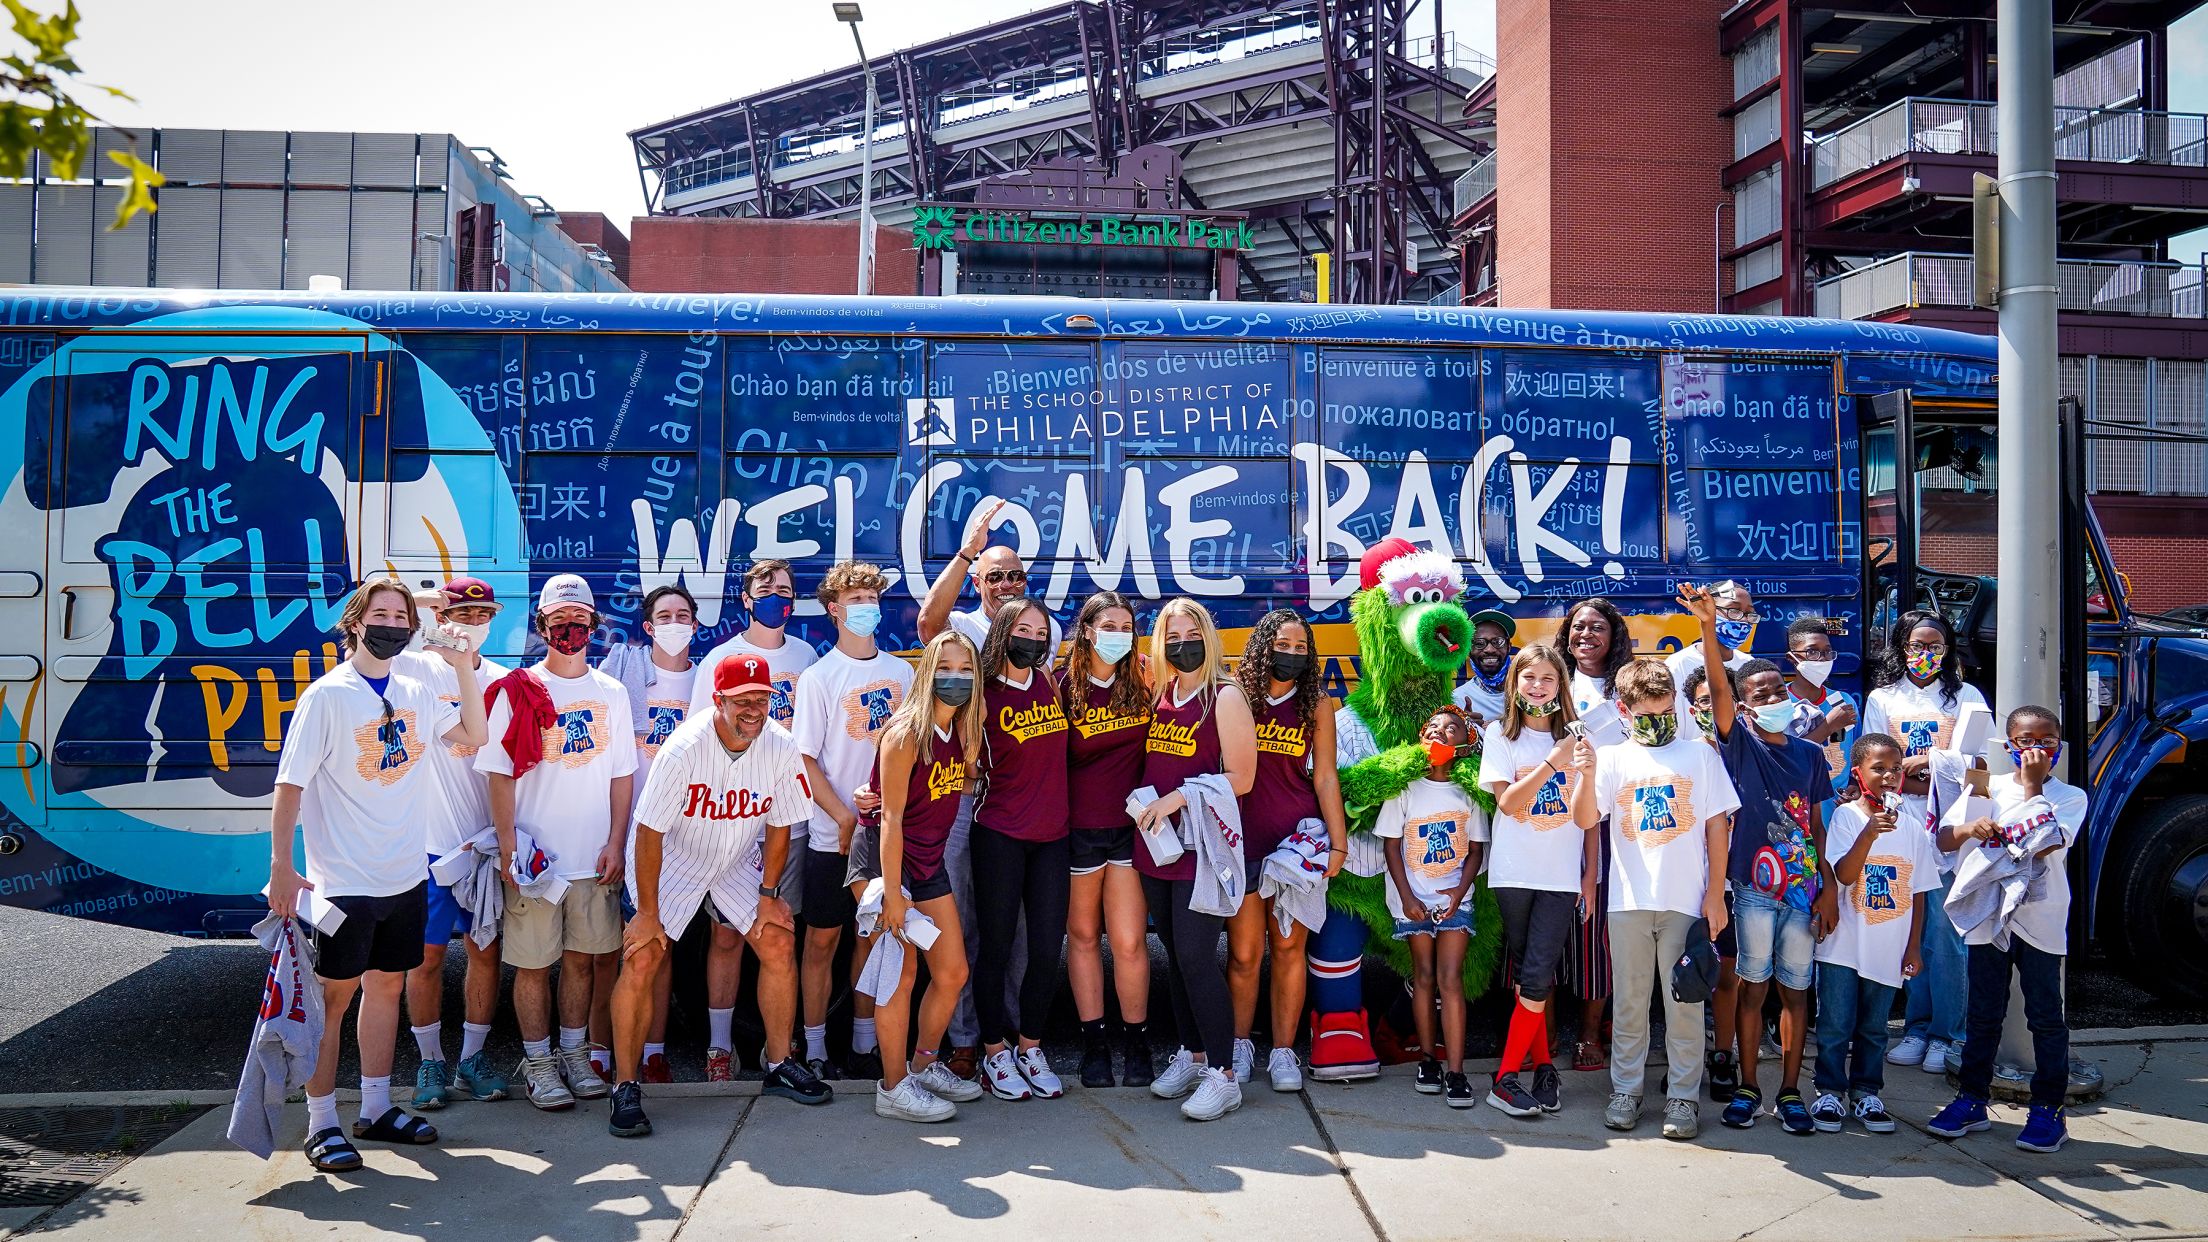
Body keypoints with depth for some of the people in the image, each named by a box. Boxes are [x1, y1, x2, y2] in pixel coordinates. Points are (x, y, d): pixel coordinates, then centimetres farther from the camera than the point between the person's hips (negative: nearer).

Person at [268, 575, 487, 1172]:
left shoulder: (414, 693, 6)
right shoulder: (328, 695, -11)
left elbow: (472, 735, 14)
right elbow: (290, 785, -12)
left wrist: (465, 669, 2)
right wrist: (281, 866, -16)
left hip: (405, 876, 6)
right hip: (345, 881, -6)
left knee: (386, 986, 15)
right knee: (334, 996, 2)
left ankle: (376, 1108, 27)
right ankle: (322, 1124, 13)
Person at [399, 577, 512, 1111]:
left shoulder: (504, 681, 9)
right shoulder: (415, 669, 1)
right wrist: (418, 600, -15)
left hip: (487, 840, 3)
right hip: (428, 841, -2)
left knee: (485, 950, 7)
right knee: (427, 953, 5)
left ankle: (474, 1057, 21)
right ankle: (430, 1061, 20)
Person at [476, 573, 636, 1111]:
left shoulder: (611, 693, 7)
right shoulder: (518, 691, -3)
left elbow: (621, 775, 8)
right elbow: (500, 775, -5)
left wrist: (615, 842, 1)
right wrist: (508, 847, -11)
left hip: (594, 858, 3)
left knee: (583, 957, 12)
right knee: (534, 962, 4)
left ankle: (575, 1055, 26)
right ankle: (537, 1062, 18)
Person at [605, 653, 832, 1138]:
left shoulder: (781, 750, -17)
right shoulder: (684, 748, -29)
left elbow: (779, 825, -3)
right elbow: (650, 833, -23)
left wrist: (768, 893, 0)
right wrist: (648, 913, -20)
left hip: (737, 863, 4)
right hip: (670, 862, -4)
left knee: (778, 941, -4)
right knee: (642, 959, -14)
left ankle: (780, 1064, 12)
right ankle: (625, 1088, -1)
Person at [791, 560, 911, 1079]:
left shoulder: (900, 671, 7)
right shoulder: (819, 677, -5)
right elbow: (805, 760, -7)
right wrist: (847, 817, -13)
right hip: (833, 835, -3)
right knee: (823, 939, 4)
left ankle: (864, 1046, 21)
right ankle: (815, 1050, 15)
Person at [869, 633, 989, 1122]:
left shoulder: (961, 733, 2)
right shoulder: (905, 734, -20)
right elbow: (891, 817, -21)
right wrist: (892, 892, -21)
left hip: (930, 864, 8)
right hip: (891, 862, -8)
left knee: (953, 973, 12)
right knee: (902, 976, 0)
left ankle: (924, 1066, 31)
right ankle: (894, 1088, 13)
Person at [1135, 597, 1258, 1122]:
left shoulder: (1225, 697, -7)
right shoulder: (1159, 696, 11)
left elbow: (1241, 778, -11)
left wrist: (1179, 797, -18)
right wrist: (1143, 802, 3)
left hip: (1203, 846, -6)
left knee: (1195, 957, -9)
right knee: (1176, 955, 13)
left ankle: (1223, 1075, 0)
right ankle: (1191, 1054, 26)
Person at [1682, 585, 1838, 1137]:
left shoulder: (1810, 753, 9)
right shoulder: (1738, 742, -1)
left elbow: (1818, 824, 12)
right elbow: (1718, 687, -17)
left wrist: (1829, 885, 5)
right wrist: (1708, 627, -31)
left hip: (1804, 887, 3)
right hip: (1754, 885, -3)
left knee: (1796, 988, 7)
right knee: (1753, 985, 3)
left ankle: (1789, 1092, 18)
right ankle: (1747, 1087, 14)